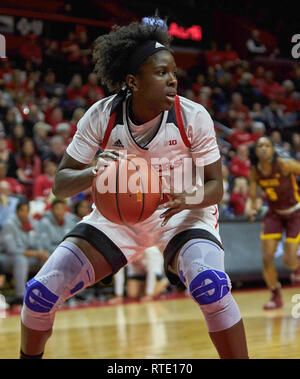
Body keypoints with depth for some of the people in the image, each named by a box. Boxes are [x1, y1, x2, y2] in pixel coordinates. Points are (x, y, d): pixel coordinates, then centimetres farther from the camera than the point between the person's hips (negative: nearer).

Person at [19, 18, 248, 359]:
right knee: (41, 291, -9)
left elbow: (215, 187, -13)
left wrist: (187, 199, -37)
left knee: (210, 285, -34)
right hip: (118, 212, 2)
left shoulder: (193, 116, -20)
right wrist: (93, 173, -38)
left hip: (183, 211, -2)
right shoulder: (102, 116, -17)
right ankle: (29, 357, 21)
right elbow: (60, 185, -15)